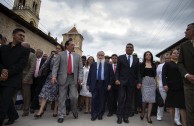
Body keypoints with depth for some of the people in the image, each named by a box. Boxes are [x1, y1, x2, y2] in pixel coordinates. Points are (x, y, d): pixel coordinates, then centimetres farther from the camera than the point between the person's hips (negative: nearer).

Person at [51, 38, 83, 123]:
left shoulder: (77, 56, 12)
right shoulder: (61, 55, 5)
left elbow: (80, 68, 7)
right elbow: (55, 66, -1)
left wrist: (80, 77, -7)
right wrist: (54, 76, -14)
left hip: (73, 78, 2)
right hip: (63, 78, -1)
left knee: (74, 97, 0)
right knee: (62, 98, 5)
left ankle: (74, 110, 29)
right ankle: (61, 115, 18)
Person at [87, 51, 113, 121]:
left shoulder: (108, 65, 5)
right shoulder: (93, 65, 10)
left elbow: (111, 75, 3)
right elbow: (90, 74, 7)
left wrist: (109, 84, -4)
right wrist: (88, 84, 3)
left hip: (104, 84, 0)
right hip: (95, 84, 1)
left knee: (102, 100, 7)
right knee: (94, 99, 0)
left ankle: (100, 114, 22)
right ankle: (93, 114, 14)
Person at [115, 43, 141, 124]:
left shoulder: (136, 59, 10)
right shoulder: (120, 58, 3)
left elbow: (138, 72, 8)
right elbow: (117, 70, 0)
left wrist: (139, 82, 0)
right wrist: (117, 79, -12)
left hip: (131, 82, 3)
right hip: (122, 81, -2)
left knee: (129, 100, 8)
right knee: (121, 99, -2)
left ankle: (126, 116, 19)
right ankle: (119, 116, 10)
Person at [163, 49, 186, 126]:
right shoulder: (167, 64, 6)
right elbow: (163, 75, -4)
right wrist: (165, 84, -19)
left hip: (181, 87, 3)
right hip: (171, 87, -3)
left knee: (183, 105, -1)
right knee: (171, 105, 3)